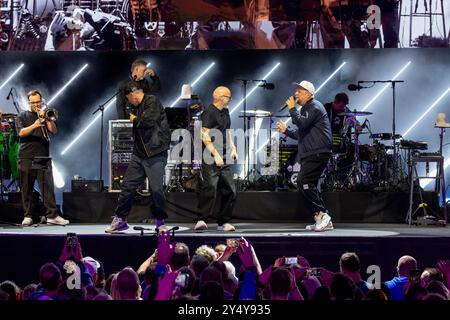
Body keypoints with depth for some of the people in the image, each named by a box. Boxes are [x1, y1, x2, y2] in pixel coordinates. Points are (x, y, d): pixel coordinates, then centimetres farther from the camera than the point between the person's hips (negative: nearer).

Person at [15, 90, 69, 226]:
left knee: (48, 187, -7)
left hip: (43, 157, 1)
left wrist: (46, 118, -9)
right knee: (26, 188, 2)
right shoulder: (22, 116, 10)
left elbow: (54, 131, 4)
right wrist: (34, 125, -23)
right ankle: (28, 216, 8)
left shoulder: (46, 115, 17)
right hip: (26, 157, -1)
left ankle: (52, 215, -10)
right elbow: (21, 132, -7)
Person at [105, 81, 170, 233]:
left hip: (155, 153, -9)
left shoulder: (153, 102, -8)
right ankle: (120, 219, 13)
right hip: (139, 154, 9)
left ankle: (160, 221, 8)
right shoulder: (140, 106, 18)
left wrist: (135, 119, -6)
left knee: (156, 188, -8)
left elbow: (149, 121, -22)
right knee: (128, 185, 6)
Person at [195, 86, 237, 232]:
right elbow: (204, 136, -17)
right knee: (210, 188, -17)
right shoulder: (209, 112, -10)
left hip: (224, 159, 9)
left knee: (230, 190, 7)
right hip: (210, 159, -9)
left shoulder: (225, 112, 17)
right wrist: (215, 154, -20)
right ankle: (201, 220, -16)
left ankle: (224, 222, 14)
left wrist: (232, 148, 14)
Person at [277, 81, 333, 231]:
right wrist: (285, 131, 23)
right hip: (309, 155, 11)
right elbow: (300, 134, 31)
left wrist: (292, 109, -13)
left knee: (303, 182, -19)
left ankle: (321, 215, -18)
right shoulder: (306, 109, 25)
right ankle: (324, 221, 10)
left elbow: (302, 123, -23)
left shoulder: (314, 107, -7)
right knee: (308, 186, 9)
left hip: (317, 154, -11)